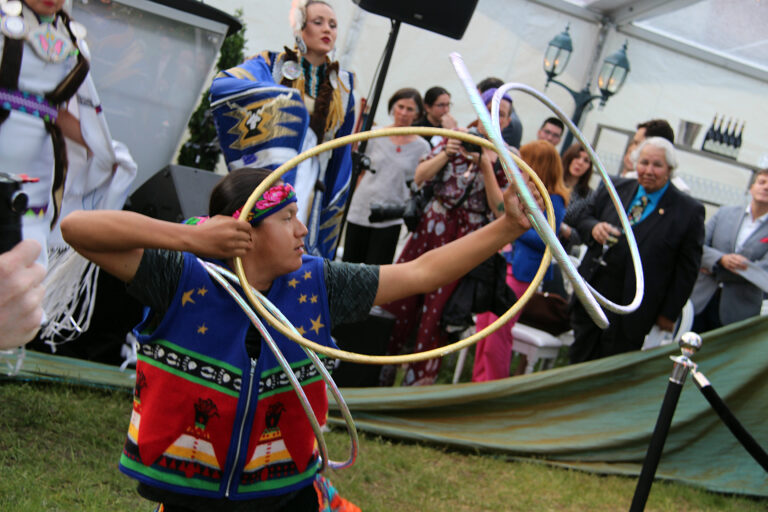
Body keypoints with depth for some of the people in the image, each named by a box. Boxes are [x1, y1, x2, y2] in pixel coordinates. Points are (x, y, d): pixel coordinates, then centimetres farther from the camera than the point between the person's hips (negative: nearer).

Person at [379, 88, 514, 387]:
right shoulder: (456, 140, 8)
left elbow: (500, 208, -8)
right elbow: (420, 177, 2)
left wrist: (485, 165, -15)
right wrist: (447, 153, -13)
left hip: (465, 243, -2)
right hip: (429, 230, 2)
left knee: (437, 312, -1)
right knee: (399, 298, 5)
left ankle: (418, 380, 12)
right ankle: (382, 375, 21)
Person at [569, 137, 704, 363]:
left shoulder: (689, 211, -6)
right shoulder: (614, 188, 5)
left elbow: (687, 269, -4)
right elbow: (583, 219, 13)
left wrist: (669, 314, -4)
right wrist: (594, 228, -12)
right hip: (590, 298, 4)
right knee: (579, 361, 13)